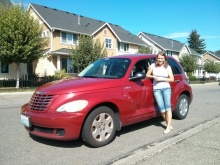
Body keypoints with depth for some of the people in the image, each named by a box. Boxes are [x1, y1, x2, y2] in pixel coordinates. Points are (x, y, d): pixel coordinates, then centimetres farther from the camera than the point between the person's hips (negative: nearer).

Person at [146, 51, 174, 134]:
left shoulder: (168, 67, 6)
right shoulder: (153, 66, 6)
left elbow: (172, 79, 4)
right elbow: (147, 75, 12)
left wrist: (161, 79, -8)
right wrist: (153, 77, -8)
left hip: (166, 88, 0)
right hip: (156, 89, 0)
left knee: (167, 107, -8)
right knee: (162, 109, -7)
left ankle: (168, 127, -3)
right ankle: (169, 124, 10)